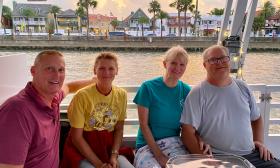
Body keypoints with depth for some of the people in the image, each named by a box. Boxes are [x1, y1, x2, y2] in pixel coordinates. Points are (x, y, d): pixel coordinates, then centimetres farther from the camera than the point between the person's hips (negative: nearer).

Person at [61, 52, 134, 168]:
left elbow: (119, 129, 4)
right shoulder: (82, 96, -15)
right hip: (82, 149, -3)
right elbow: (76, 137, -11)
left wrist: (114, 155, -9)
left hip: (109, 147, 4)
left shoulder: (121, 95, -3)